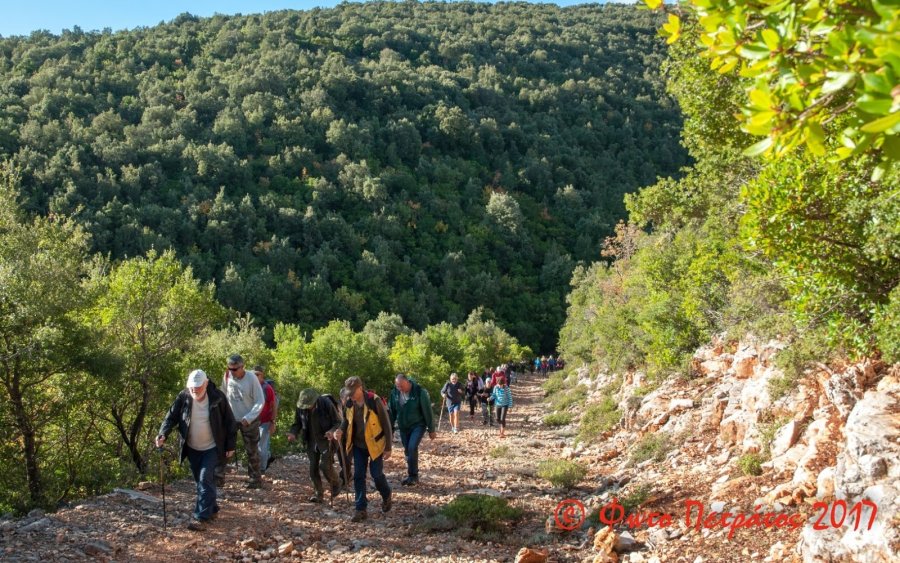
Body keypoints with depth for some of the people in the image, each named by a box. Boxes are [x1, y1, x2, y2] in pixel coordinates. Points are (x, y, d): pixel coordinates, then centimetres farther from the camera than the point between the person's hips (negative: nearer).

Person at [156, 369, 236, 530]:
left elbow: (229, 422, -9)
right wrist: (162, 435, -29)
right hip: (192, 448, 4)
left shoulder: (218, 397, -17)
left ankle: (201, 517, -8)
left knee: (205, 479, -11)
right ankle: (211, 508, 32)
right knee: (199, 480, 14)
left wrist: (230, 445, -8)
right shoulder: (183, 397, -12)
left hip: (212, 447, -4)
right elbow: (171, 417, -11)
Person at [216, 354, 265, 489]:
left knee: (252, 451, 8)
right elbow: (224, 396, 7)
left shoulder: (251, 379, -19)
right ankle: (218, 477, 1)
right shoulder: (227, 376, -9)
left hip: (249, 421, -3)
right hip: (231, 419, 3)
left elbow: (260, 402, -15)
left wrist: (248, 418, -20)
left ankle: (256, 479, 22)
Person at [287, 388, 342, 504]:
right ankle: (318, 494, 20)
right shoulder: (300, 407, -8)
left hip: (326, 440, -4)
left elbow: (338, 422, -11)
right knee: (313, 468, 5)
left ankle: (336, 484, 14)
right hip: (311, 441, 5)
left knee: (325, 465, -14)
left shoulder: (326, 404, -19)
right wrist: (293, 433, -15)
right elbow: (297, 424, 6)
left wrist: (333, 431, -32)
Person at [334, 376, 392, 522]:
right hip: (358, 445, 5)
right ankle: (361, 509, 10)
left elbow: (386, 424, -14)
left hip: (375, 444, -5)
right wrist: (340, 430, -13)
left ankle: (386, 496, 32)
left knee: (376, 474, 2)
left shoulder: (374, 401, -21)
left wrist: (388, 448, -12)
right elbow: (346, 421, 11)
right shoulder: (349, 403, -5)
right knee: (358, 476, 2)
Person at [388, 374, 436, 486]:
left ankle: (413, 476, -6)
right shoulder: (394, 392, -7)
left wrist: (431, 430, -8)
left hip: (418, 425, -5)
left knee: (412, 448, -19)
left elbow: (427, 411, -12)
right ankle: (411, 476, 23)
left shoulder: (420, 392, -20)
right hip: (403, 427, 5)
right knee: (407, 451, 8)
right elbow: (391, 412, 5)